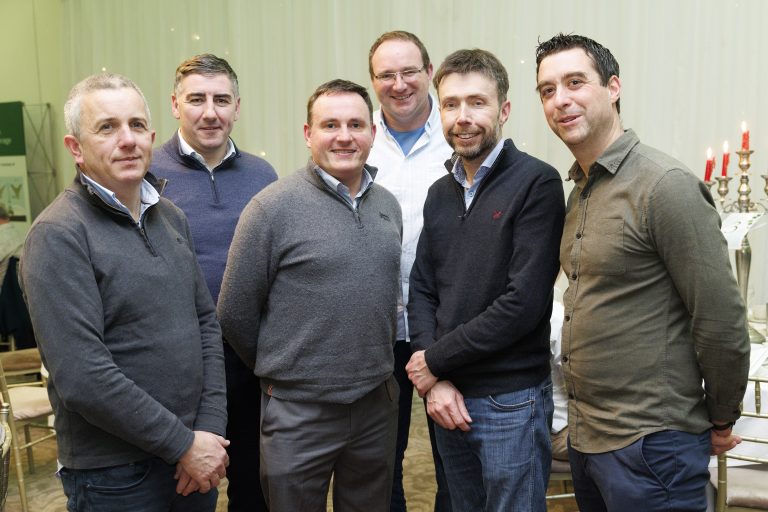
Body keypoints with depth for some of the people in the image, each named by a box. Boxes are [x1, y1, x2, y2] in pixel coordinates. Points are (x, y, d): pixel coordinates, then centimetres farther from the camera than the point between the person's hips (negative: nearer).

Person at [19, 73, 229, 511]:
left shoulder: (171, 217, 6)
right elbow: (82, 377, -21)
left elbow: (207, 322, 7)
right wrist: (183, 444, -15)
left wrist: (211, 427, -2)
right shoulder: (58, 236, -15)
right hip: (117, 475, -6)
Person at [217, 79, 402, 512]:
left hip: (378, 404, 5)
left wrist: (374, 366, 13)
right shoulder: (273, 207, -13)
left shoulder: (388, 205, 5)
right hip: (300, 411, -5)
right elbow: (236, 312, -7)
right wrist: (280, 371, 4)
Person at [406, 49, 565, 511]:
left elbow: (524, 302, -19)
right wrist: (435, 381, -6)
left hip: (512, 401, -6)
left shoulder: (536, 183, -11)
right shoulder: (441, 193, 9)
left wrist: (435, 360, -12)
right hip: (449, 400, 6)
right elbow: (422, 292, 7)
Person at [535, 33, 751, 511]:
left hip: (650, 446, -8)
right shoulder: (580, 190, 9)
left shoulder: (666, 185, -18)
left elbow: (722, 323, -17)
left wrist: (721, 421, -5)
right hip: (585, 435, 8)